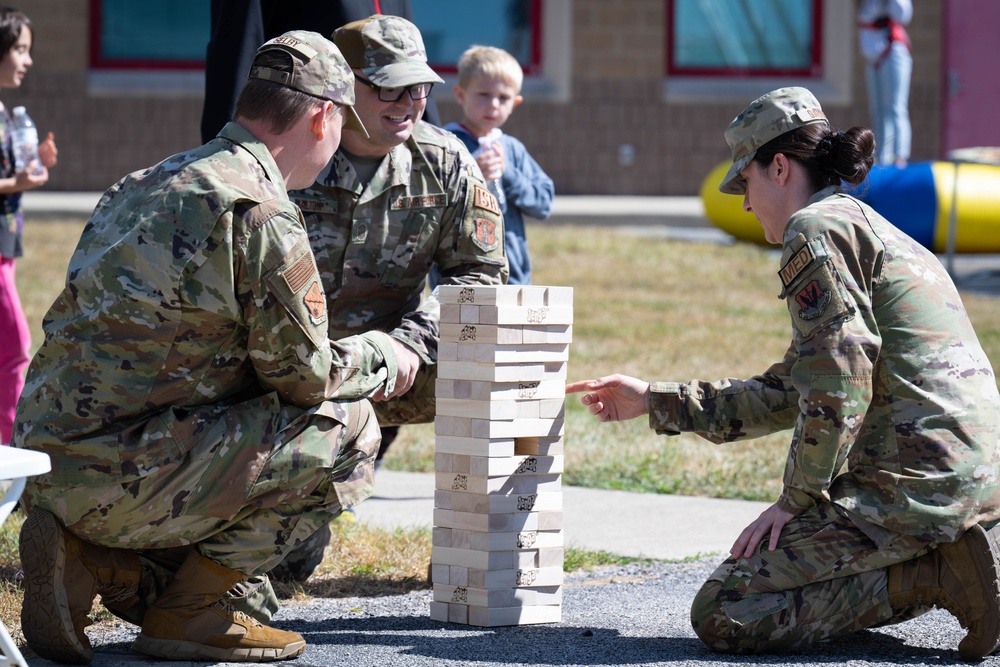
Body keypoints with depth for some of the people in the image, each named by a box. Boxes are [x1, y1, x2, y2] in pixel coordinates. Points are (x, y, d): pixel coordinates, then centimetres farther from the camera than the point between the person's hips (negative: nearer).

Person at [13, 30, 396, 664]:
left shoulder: (148, 182, 18)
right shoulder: (260, 212, -13)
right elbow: (305, 373, -7)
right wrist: (382, 356, 15)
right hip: (119, 474, -9)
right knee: (345, 428, -3)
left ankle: (93, 559, 10)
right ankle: (188, 609, -1)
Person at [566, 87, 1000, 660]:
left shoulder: (817, 228, -5)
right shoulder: (878, 232, 26)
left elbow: (837, 383, -17)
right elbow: (787, 394, 31)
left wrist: (797, 499, -8)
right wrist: (655, 401, 34)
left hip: (912, 482, -10)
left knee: (721, 615, -7)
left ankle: (934, 576, -12)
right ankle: (947, 559, 7)